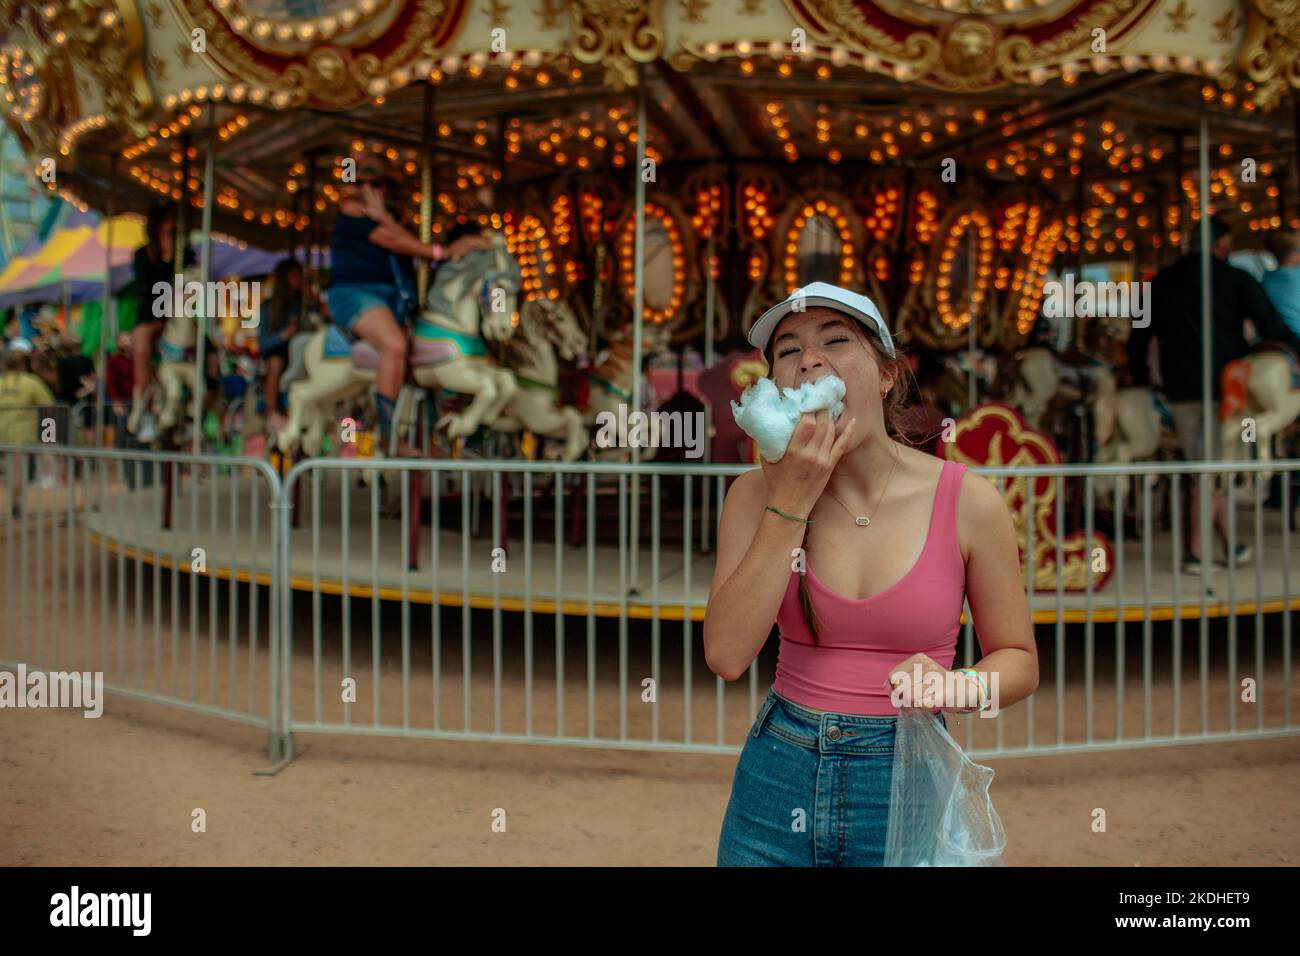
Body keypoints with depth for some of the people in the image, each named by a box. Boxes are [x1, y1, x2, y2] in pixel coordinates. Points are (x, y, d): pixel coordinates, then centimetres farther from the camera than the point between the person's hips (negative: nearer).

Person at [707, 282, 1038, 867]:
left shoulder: (967, 501, -10)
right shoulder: (757, 494, -5)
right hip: (778, 780, 2)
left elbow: (1019, 660, 1)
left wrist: (951, 687, -20)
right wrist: (792, 503, -18)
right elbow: (727, 657, -16)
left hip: (909, 782, -1)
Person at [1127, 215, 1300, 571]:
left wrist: (1141, 381, 21)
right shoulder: (1237, 280, -3)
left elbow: (1138, 338, 13)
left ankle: (1229, 545, 17)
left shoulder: (1160, 283, 9)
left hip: (1179, 390, 4)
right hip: (1225, 385, -4)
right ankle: (1195, 552, -3)